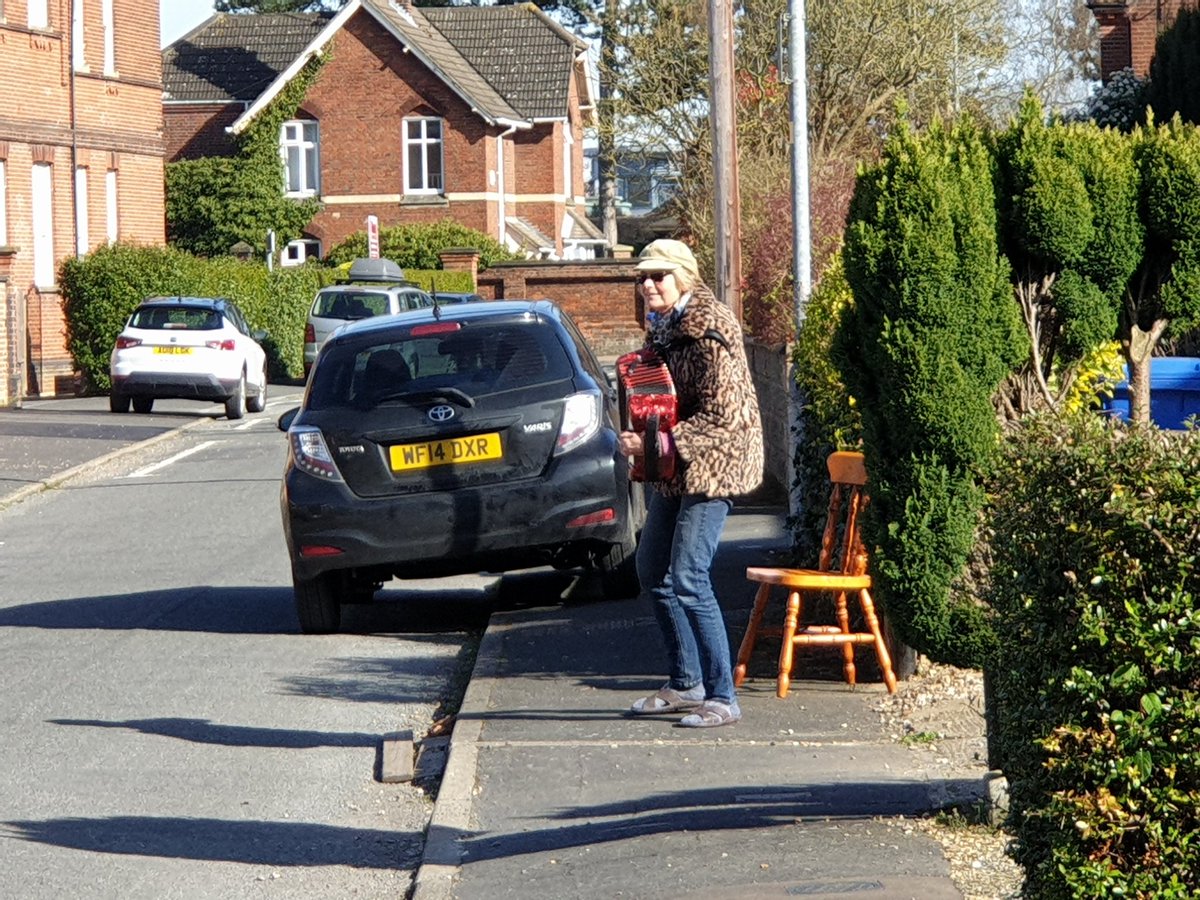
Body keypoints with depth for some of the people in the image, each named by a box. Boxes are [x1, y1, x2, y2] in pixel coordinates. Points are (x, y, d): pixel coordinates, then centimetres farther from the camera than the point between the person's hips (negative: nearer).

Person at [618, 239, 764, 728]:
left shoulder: (708, 331, -19)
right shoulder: (663, 326, 10)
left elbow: (723, 416, -22)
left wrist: (660, 444, -25)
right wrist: (643, 442, 9)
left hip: (712, 464, -10)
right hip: (674, 467, 10)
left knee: (688, 580, -14)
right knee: (652, 571, 15)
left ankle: (722, 698, -8)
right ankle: (685, 684, 26)